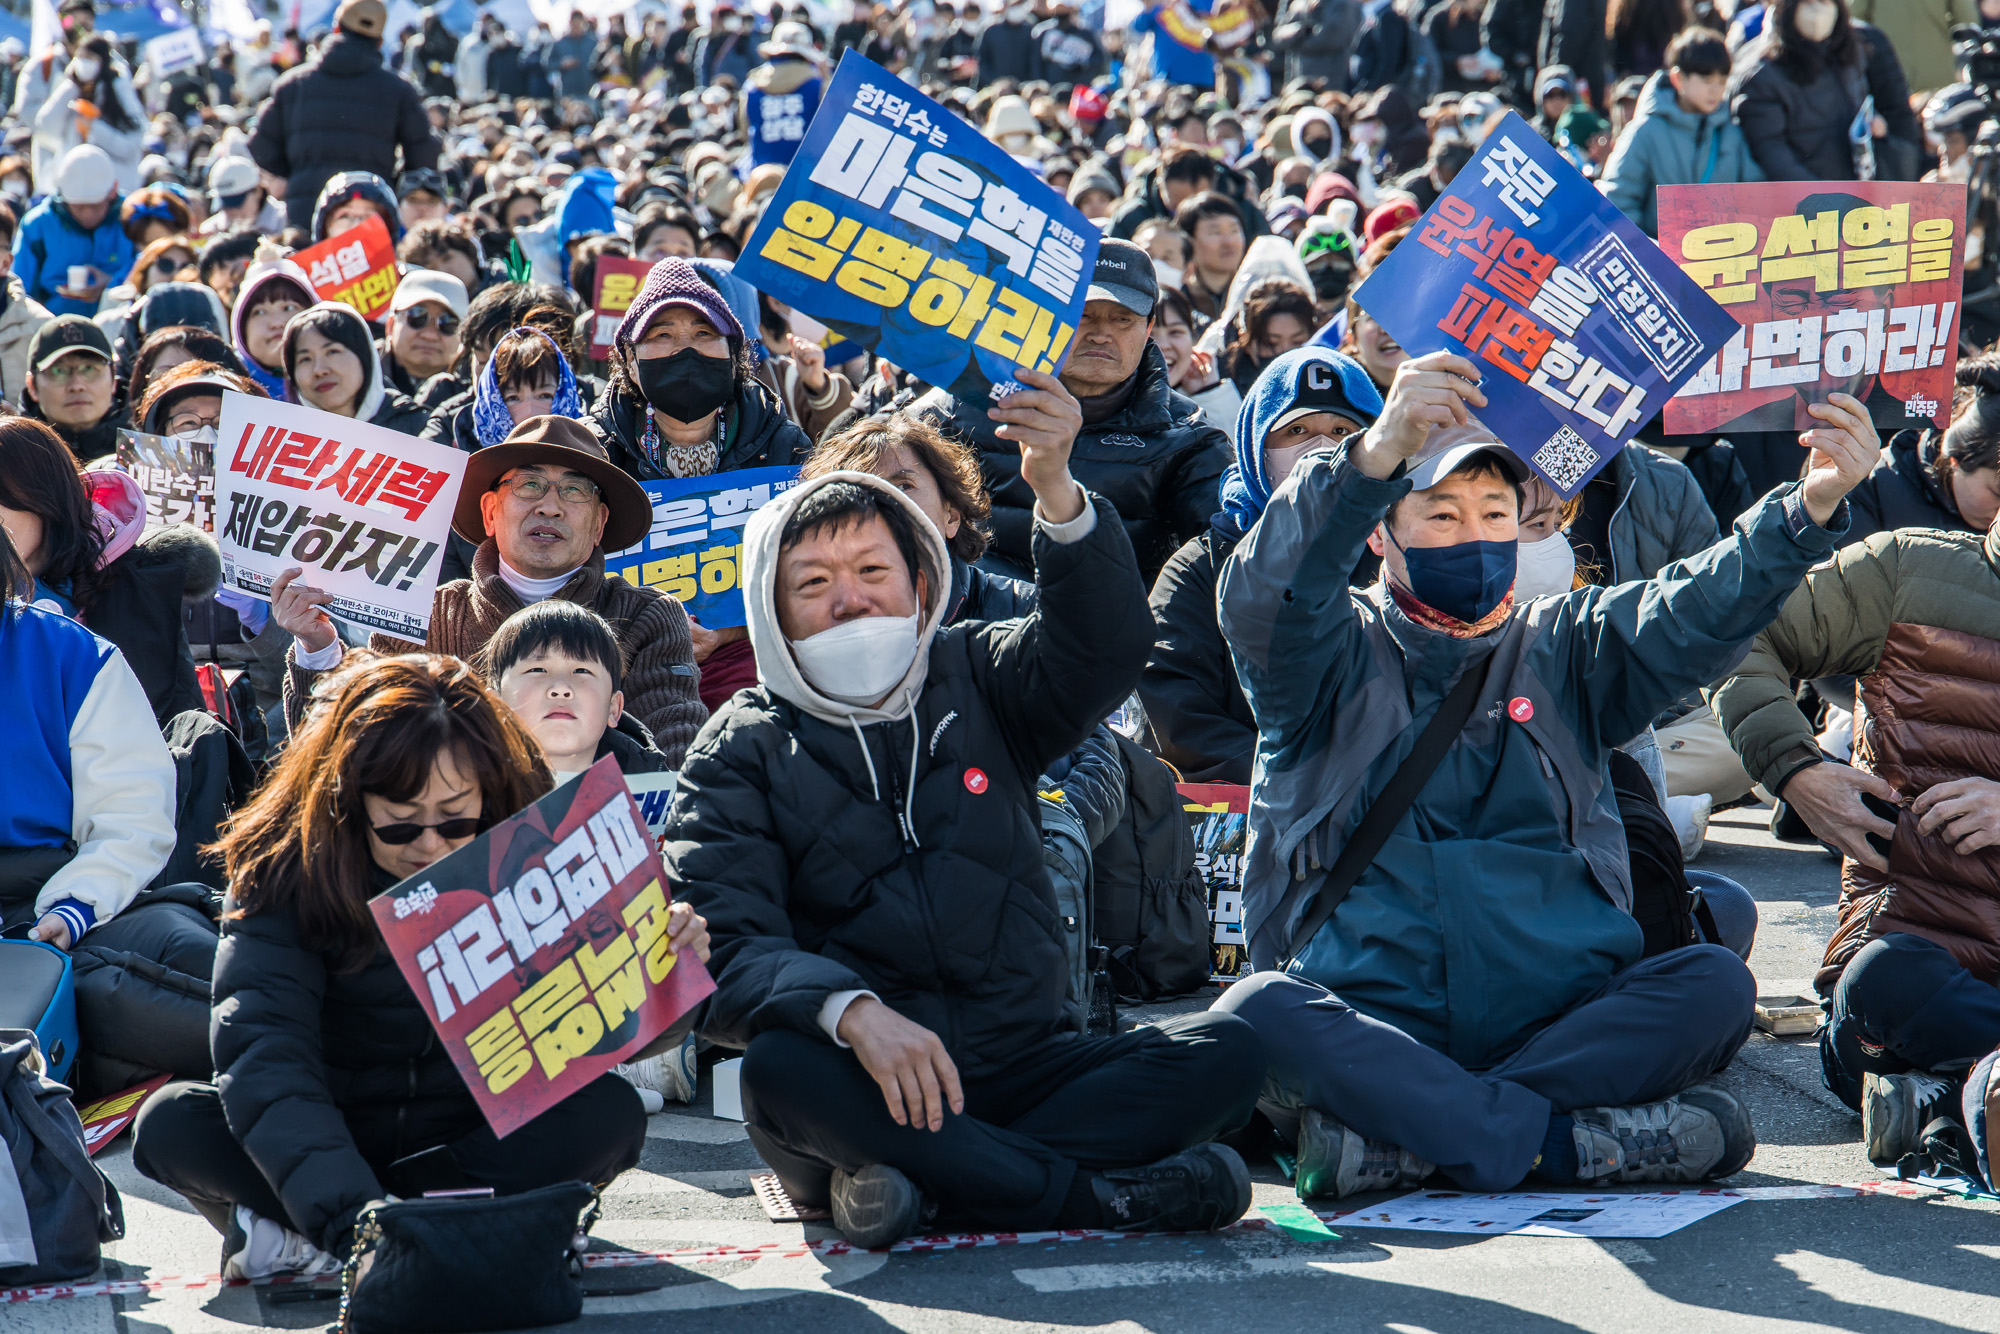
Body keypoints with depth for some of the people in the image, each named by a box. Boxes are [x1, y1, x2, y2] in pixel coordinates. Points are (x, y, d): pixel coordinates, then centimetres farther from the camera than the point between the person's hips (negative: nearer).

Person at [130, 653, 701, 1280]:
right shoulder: (283, 871, -18)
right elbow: (263, 1057, -31)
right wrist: (352, 1215, -46)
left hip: (482, 1137, 2)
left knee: (610, 1113, -28)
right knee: (171, 1124, -27)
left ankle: (294, 1237, -28)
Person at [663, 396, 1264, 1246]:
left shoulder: (974, 679, 13)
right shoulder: (742, 754, 4)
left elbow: (1102, 648, -9)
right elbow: (722, 953, -11)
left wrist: (1057, 492, -28)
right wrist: (852, 1010, -32)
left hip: (1024, 1071, 3)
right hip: (868, 1086, -2)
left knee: (1224, 1056, -20)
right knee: (781, 1066, -36)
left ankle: (909, 1182, -28)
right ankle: (1099, 1193, -28)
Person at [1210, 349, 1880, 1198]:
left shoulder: (1565, 650, 18)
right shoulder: (1338, 659, 10)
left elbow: (1693, 614, 0)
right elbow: (1263, 600, -13)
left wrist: (1809, 509, -21)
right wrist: (1375, 455, -31)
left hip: (1553, 1016, 3)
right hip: (1372, 1023, -3)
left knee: (1716, 986, -24)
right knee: (1256, 1011, -32)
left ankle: (1395, 1136, -27)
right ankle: (1563, 1141, -32)